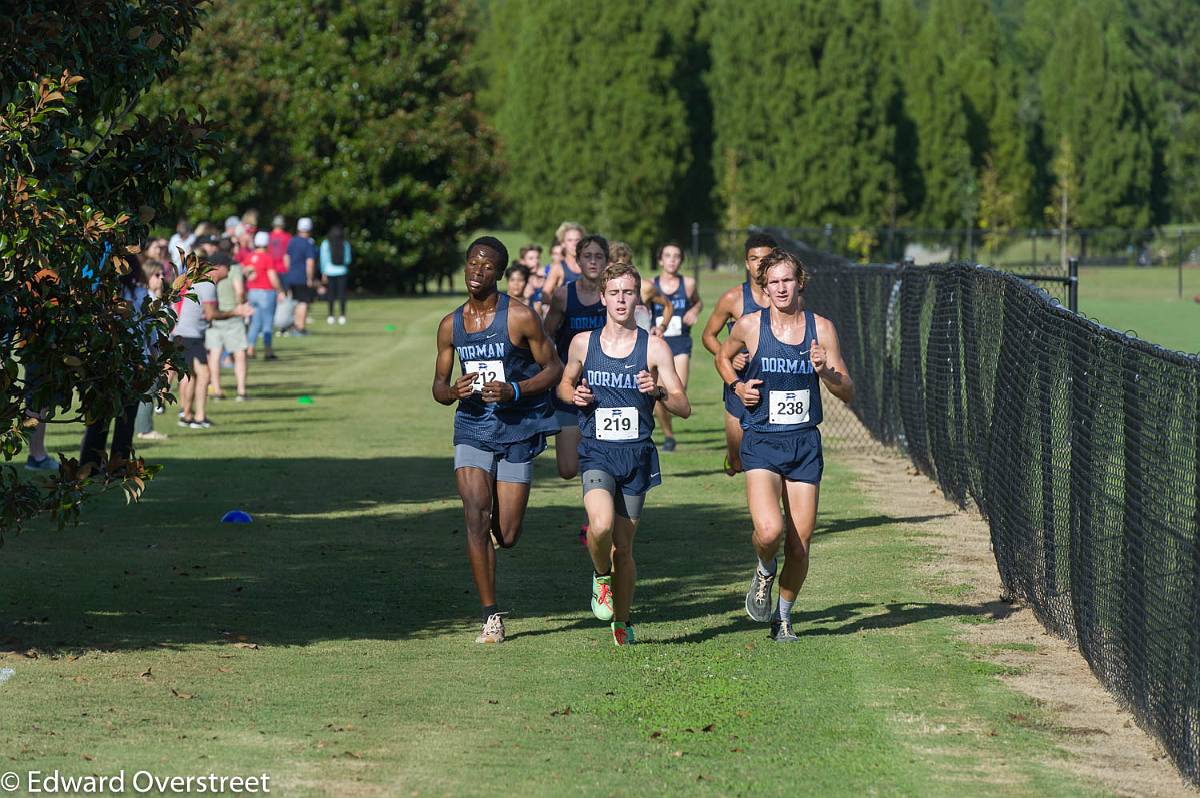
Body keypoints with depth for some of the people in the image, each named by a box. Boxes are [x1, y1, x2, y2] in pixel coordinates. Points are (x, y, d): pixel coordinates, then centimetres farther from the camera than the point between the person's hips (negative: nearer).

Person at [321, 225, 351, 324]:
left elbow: (323, 259, -4)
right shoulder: (345, 244, -4)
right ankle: (342, 315, 2)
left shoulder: (325, 244, -7)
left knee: (330, 294, 6)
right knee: (341, 294, 5)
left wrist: (323, 273, 3)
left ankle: (331, 316, 6)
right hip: (341, 271, 1)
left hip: (329, 272, -1)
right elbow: (348, 259, 3)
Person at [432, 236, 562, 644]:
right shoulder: (450, 325, 5)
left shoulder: (521, 317, -8)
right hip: (472, 428, 2)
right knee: (476, 517, -16)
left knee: (506, 536, 0)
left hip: (518, 430, -2)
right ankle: (491, 616, -9)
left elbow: (553, 368, -3)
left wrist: (514, 391, -19)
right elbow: (439, 386, 13)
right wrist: (452, 390, -12)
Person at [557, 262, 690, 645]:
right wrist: (573, 395, -1)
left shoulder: (654, 347, 0)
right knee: (601, 526, -26)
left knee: (623, 545, 4)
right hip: (596, 452, 0)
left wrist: (658, 391, -21)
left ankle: (622, 622, 24)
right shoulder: (583, 343, 4)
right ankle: (601, 576, 7)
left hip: (637, 454, 0)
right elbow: (564, 383, 22)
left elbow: (684, 408, -1)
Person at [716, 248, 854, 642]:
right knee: (770, 531, -22)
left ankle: (784, 616, 25)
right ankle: (764, 570, 13)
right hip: (762, 442, -2)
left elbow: (848, 393, 3)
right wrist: (736, 386, 1)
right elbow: (723, 357, 20)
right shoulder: (750, 325, -1)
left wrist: (826, 371, -16)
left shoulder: (821, 328, 1)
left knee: (799, 545, 2)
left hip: (805, 444, 2)